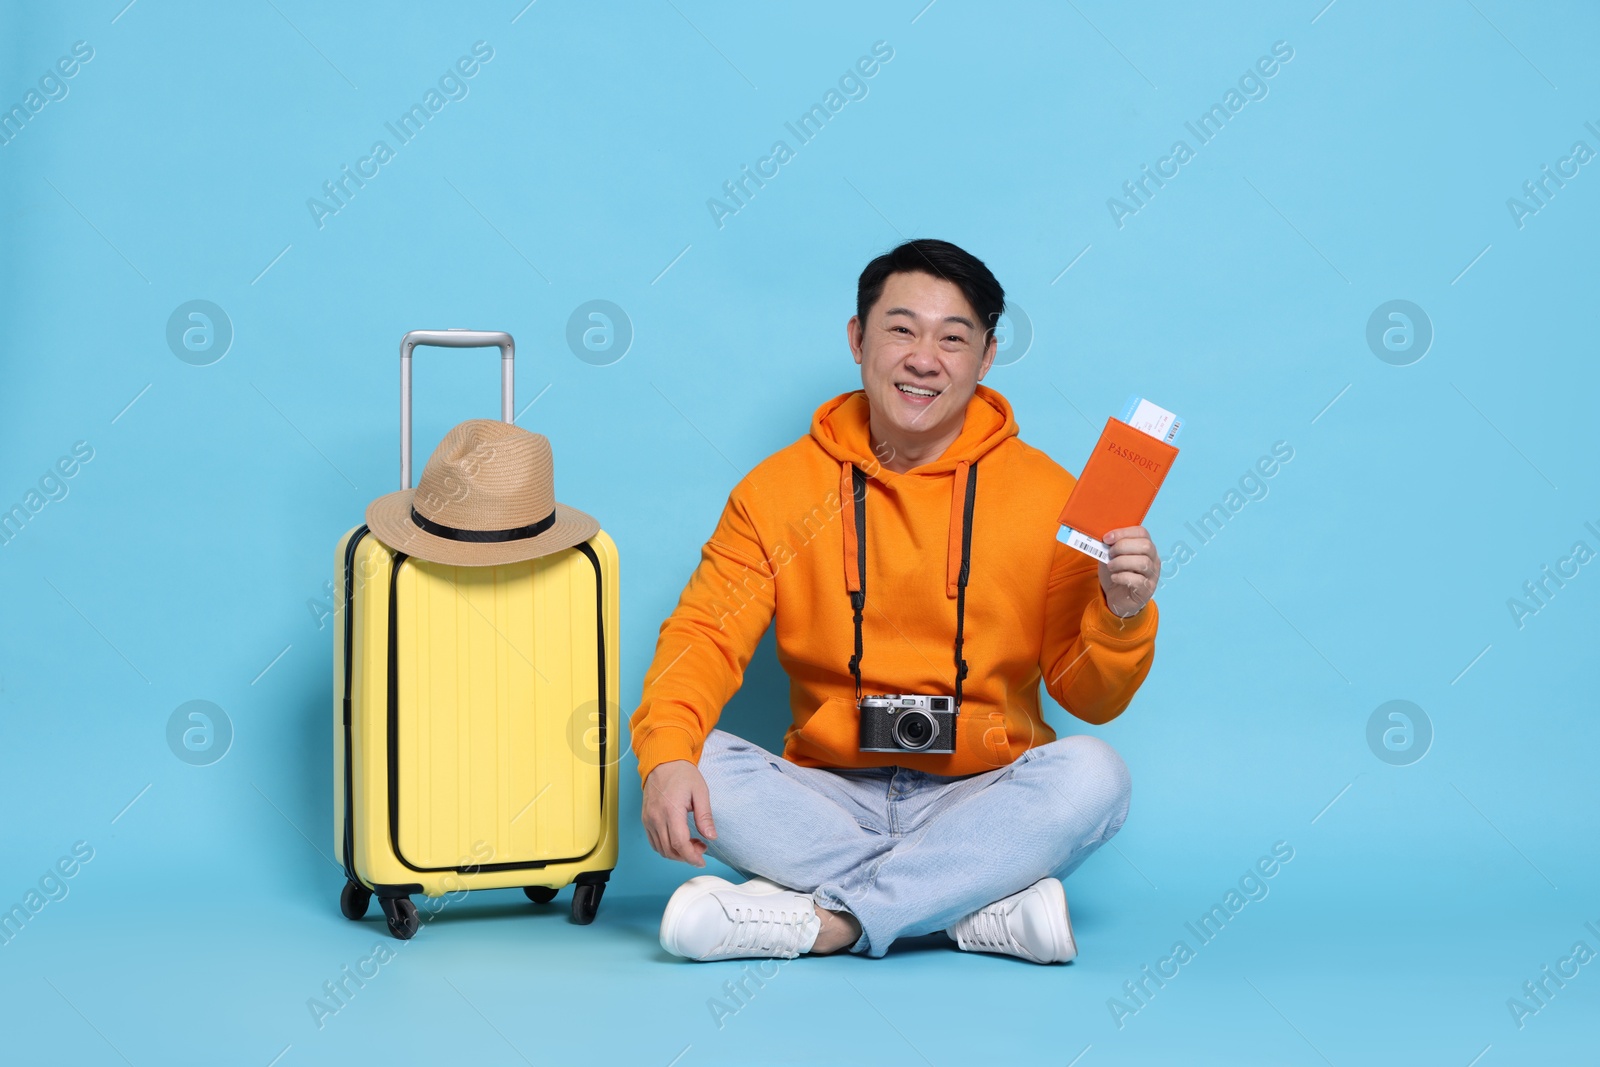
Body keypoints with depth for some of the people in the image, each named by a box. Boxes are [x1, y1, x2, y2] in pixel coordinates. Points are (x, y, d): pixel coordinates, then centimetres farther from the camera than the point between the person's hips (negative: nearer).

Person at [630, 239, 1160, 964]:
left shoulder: (1047, 495, 0)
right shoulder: (778, 489, 4)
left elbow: (1088, 699, 1)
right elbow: (706, 634, -2)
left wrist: (1121, 616, -22)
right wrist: (666, 753, -22)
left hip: (978, 801, -1)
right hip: (829, 800, 1)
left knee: (1091, 775, -29)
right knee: (699, 763, -26)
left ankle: (822, 917, -28)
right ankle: (993, 908, -26)